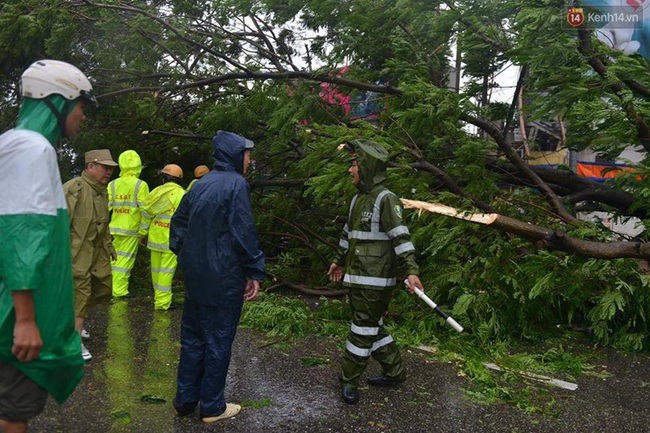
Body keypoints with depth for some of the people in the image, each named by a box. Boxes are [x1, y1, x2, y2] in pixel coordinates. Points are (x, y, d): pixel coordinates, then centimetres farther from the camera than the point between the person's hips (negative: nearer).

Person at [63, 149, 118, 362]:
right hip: (77, 251, -8)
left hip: (98, 251, 9)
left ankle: (74, 321, 36)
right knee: (80, 293, -4)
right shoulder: (73, 188, -15)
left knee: (103, 289, 13)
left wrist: (109, 245, 21)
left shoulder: (102, 191, 13)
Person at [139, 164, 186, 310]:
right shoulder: (182, 195, -5)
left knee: (156, 268, 15)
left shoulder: (156, 192, 5)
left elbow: (146, 213, 6)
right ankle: (162, 301, -1)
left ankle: (158, 296, 26)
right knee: (166, 270, -1)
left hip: (155, 236, 4)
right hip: (171, 238, -4)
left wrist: (143, 234, 14)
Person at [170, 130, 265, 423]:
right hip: (223, 279, -8)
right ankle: (212, 407, 16)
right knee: (218, 342, 4)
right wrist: (255, 272, -12)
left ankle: (184, 400, 27)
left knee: (192, 338, 16)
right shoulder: (236, 184, -14)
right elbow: (244, 233, -19)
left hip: (195, 275, 8)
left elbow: (178, 220, 18)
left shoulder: (201, 185, 11)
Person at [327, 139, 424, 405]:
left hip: (376, 281, -9)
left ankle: (349, 380, 14)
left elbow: (401, 237, -21)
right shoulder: (357, 199, 14)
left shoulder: (386, 200, -13)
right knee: (371, 327, 15)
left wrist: (411, 270, -31)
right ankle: (394, 372, 29)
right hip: (356, 279, 9)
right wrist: (340, 262, 35)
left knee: (364, 330, 1)